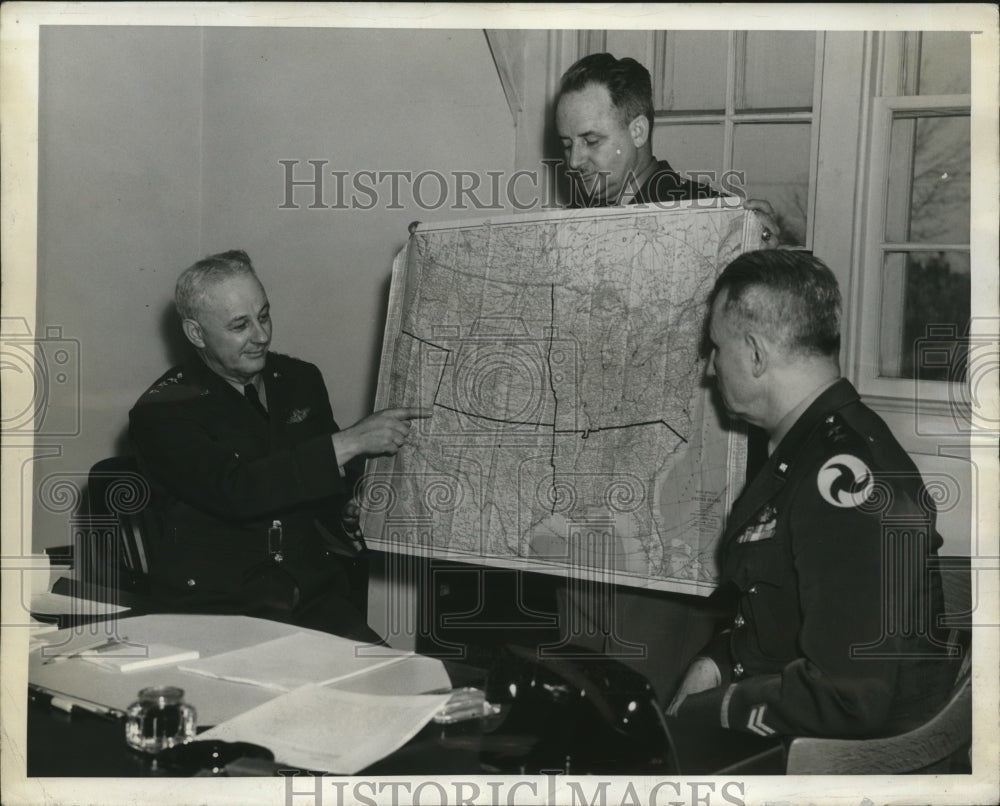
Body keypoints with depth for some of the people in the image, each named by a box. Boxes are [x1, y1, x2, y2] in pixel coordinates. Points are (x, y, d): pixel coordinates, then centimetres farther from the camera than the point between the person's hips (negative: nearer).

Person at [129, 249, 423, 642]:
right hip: (216, 606, -4)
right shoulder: (161, 411, -4)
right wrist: (348, 443, -20)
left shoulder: (300, 380, 14)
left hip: (317, 594, 5)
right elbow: (235, 491, -20)